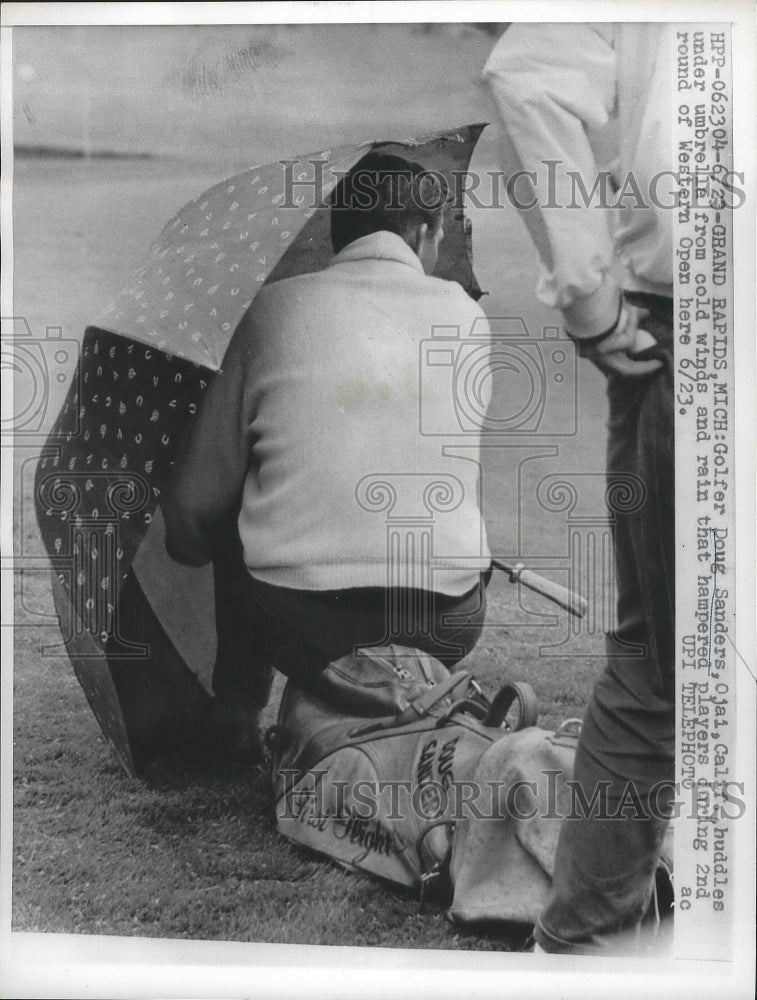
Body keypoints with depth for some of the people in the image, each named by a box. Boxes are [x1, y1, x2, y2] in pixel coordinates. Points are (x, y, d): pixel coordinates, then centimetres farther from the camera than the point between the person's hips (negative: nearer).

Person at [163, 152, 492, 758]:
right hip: (444, 634, 1)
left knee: (230, 525, 28)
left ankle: (237, 718, 27)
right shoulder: (465, 314, 8)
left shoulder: (276, 307, 4)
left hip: (297, 633, -1)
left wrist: (186, 544, 30)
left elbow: (194, 507, 7)